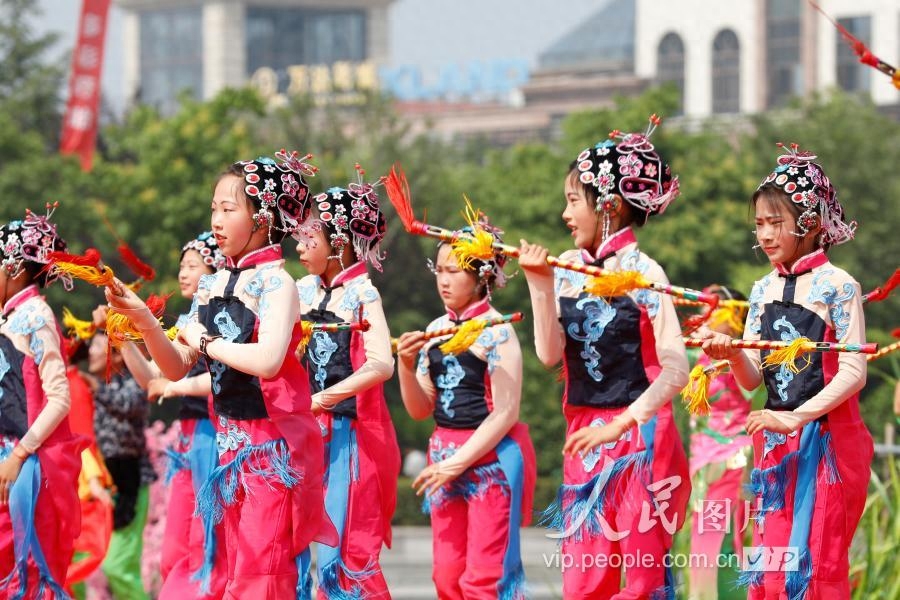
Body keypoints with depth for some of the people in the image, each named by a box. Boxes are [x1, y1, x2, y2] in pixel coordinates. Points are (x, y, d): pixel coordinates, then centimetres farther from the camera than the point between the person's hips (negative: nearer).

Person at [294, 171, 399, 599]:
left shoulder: (362, 294, -8)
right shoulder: (305, 290, 10)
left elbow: (382, 365, -21)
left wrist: (325, 397, -27)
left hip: (349, 432, -6)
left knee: (341, 555, -9)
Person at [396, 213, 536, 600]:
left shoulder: (496, 330, -10)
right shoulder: (435, 330, 10)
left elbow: (505, 412, -13)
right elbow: (421, 410, 12)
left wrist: (459, 463, -16)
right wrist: (406, 366, -6)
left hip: (490, 457, -7)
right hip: (444, 453, 7)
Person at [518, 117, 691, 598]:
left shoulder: (641, 273, -10)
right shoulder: (568, 269, 6)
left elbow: (675, 370, -12)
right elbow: (549, 354, -2)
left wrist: (619, 426, -16)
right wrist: (540, 285, -11)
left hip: (639, 437, -5)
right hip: (584, 436, 5)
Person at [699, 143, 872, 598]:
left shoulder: (837, 287, -8)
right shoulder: (764, 292, 10)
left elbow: (853, 374, -13)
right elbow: (753, 378, 9)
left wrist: (796, 417, -20)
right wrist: (731, 354, -12)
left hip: (826, 439, -6)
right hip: (776, 442, 6)